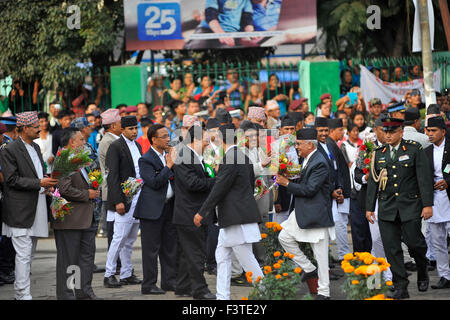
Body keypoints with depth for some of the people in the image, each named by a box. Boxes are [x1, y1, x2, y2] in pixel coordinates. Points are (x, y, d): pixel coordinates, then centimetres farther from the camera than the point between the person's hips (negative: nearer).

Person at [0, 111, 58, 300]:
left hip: (37, 208, 9)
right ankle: (23, 295, -7)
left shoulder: (36, 148, 16)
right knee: (23, 255, -9)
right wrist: (39, 183, -20)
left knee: (29, 255, 12)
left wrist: (48, 183, 7)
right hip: (20, 212, -9)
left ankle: (20, 292, 20)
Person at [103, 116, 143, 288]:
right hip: (124, 199, -8)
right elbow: (112, 176, -14)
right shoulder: (116, 147, -9)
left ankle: (127, 274, 16)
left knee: (130, 240, 11)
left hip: (138, 198, 8)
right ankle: (109, 275, -3)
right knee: (120, 238, -9)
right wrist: (118, 201, -19)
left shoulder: (137, 145, 15)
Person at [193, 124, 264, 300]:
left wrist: (202, 213, -10)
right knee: (222, 256, 12)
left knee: (246, 259, -4)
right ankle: (222, 296, 13)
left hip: (237, 217, -10)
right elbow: (251, 184, 20)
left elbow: (219, 189, -18)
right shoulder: (243, 157, 12)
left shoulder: (230, 159, -18)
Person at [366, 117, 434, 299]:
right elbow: (373, 182, 14)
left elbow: (425, 178, -3)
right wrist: (369, 207, 10)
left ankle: (422, 272, 22)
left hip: (410, 206, -3)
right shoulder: (379, 153, 11)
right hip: (387, 208, 3)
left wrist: (428, 204, -9)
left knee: (413, 241, -8)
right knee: (391, 248, -1)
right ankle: (400, 287, 4)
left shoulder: (414, 150, 0)